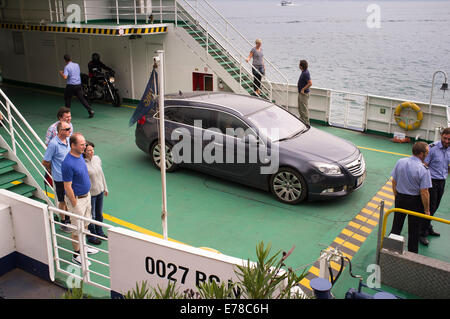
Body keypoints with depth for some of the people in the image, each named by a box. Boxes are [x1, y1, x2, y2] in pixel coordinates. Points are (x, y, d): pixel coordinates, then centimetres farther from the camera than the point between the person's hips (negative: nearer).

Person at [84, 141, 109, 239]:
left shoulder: (97, 158, -1)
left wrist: (105, 188, 16)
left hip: (100, 191, 6)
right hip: (90, 194, -6)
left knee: (99, 214, 20)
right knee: (91, 216, 9)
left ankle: (99, 232, 38)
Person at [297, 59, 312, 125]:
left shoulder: (306, 73, -22)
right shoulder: (304, 72, 9)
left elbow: (310, 83, -28)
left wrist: (303, 89, -22)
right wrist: (299, 84, 12)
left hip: (304, 93, -11)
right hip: (301, 93, 11)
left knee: (304, 109, -4)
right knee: (300, 108, 19)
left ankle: (306, 123, 3)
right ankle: (302, 121, 30)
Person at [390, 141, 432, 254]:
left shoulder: (400, 162, -8)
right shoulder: (423, 169, -23)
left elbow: (394, 182, 2)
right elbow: (424, 193, -20)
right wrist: (426, 210, -8)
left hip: (400, 198, 4)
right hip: (415, 201, -4)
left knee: (396, 225, 19)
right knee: (414, 231, 12)